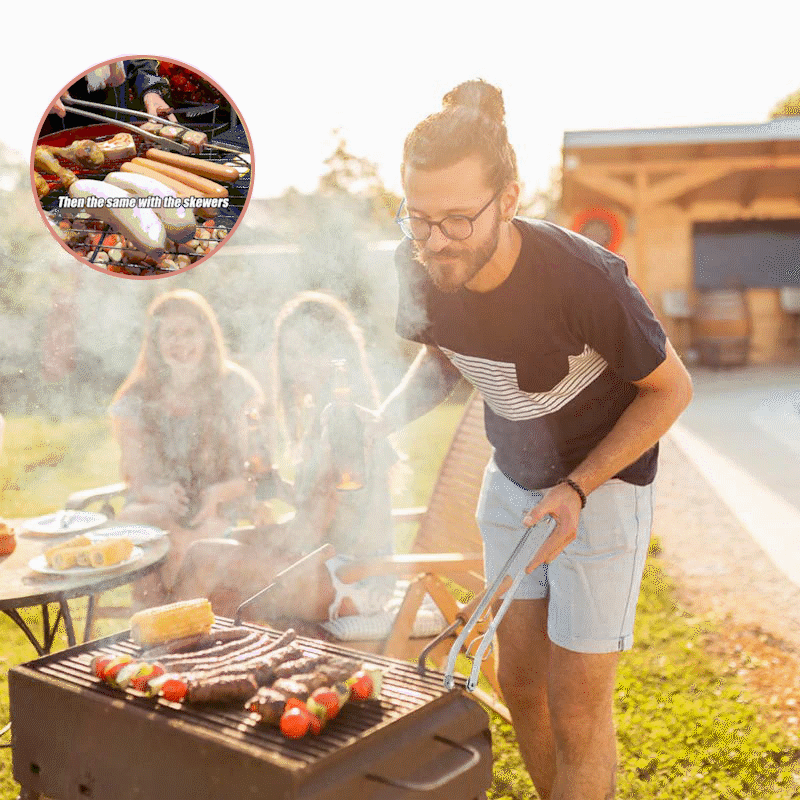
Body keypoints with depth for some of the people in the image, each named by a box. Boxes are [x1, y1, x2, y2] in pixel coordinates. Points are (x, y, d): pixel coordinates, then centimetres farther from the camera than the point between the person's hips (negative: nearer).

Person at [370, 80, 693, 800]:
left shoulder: (582, 277, -33)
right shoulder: (422, 269, -17)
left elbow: (671, 388, -17)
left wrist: (577, 490, -24)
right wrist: (386, 418, -14)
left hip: (604, 481, -5)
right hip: (514, 480, 5)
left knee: (576, 707, 0)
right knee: (518, 679, 15)